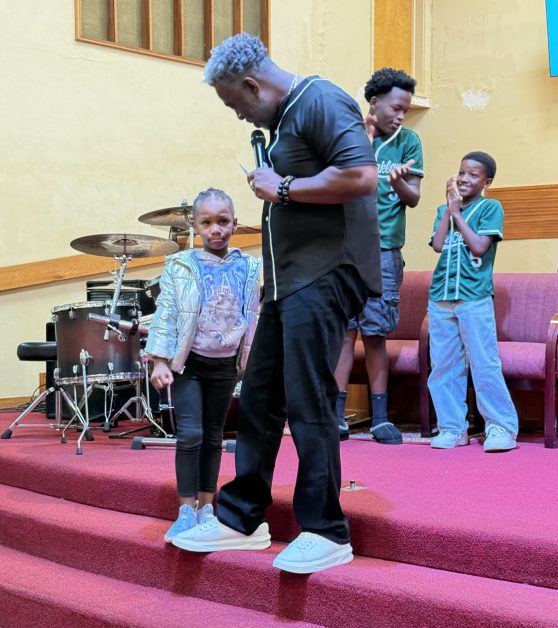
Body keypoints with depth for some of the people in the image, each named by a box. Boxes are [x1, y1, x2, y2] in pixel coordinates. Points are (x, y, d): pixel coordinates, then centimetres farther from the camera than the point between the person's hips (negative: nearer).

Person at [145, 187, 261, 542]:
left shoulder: (249, 269, 2)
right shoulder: (180, 266, -5)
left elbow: (254, 319, 7)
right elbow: (166, 314, -7)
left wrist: (252, 362, 6)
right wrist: (160, 360, -13)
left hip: (226, 365, 3)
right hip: (187, 361, -3)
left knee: (213, 437, 11)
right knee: (189, 435, -9)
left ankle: (206, 507, 20)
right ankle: (186, 511, 0)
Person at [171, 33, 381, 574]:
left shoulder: (321, 101, -10)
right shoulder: (282, 119, 19)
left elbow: (361, 177, -23)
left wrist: (282, 188, -16)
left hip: (324, 276, -10)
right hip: (288, 280, 10)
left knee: (307, 404, -8)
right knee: (258, 400, 11)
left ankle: (326, 534, 2)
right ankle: (241, 519, 20)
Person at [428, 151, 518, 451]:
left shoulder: (491, 207, 3)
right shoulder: (444, 210, 16)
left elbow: (479, 246, -9)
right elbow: (438, 245, 1)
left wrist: (457, 213, -4)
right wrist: (449, 208, -1)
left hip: (475, 297, -5)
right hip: (441, 297, 5)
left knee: (485, 365, -7)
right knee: (443, 367, 5)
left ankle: (502, 427, 1)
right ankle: (452, 427, 13)